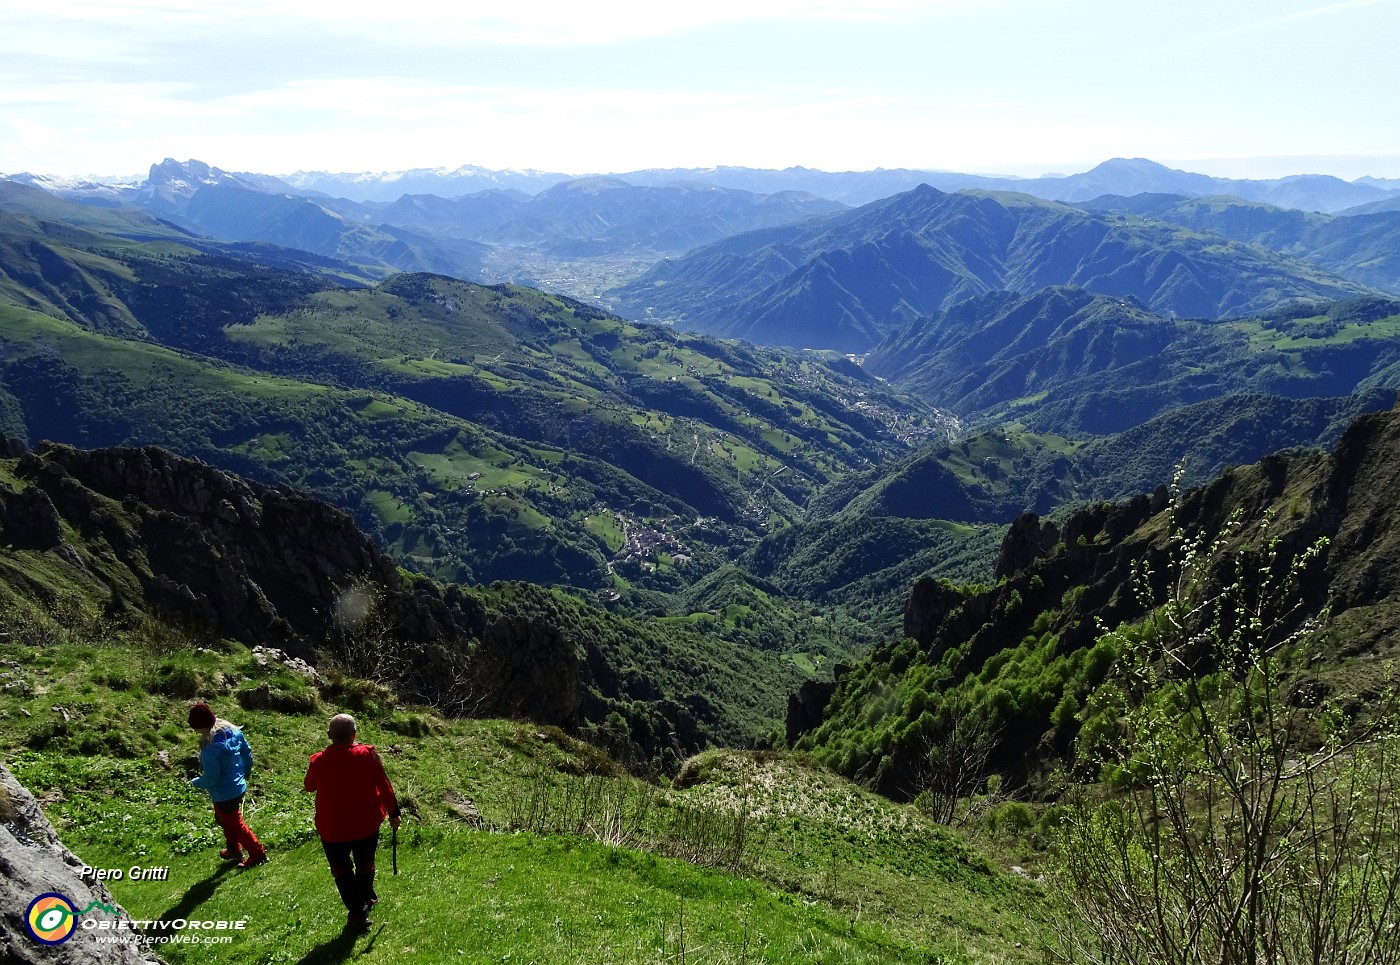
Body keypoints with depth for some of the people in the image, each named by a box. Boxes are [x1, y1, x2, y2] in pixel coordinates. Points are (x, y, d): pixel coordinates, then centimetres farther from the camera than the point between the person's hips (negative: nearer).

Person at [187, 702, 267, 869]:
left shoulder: (210, 748, -34)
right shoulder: (233, 731, -10)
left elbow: (211, 778, -26)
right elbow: (247, 752, 4)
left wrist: (196, 782, -5)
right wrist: (245, 773, 20)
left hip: (224, 795, -8)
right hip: (239, 786, 8)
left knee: (235, 824, 13)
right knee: (223, 818, 31)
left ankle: (258, 854, 24)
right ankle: (233, 849, 48)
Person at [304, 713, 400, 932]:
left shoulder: (318, 761, -15)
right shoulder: (367, 755, -17)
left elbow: (309, 786, 6)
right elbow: (384, 786, -9)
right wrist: (393, 813, 3)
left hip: (332, 828, -1)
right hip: (366, 823, 1)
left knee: (341, 869, 15)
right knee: (365, 863, 24)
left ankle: (357, 912, 10)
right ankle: (366, 898, 42)